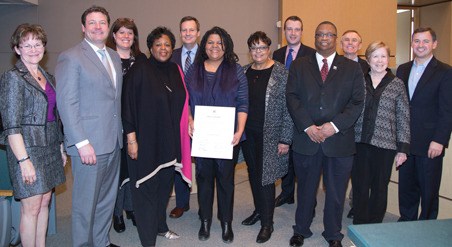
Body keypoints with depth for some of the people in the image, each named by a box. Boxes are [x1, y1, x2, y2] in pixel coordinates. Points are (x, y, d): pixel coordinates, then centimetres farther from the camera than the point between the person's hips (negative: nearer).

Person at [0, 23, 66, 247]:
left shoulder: (47, 77, 11)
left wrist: (61, 147, 12)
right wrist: (24, 160, -19)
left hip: (50, 148, 7)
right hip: (27, 149, -7)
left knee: (45, 202, 13)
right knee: (31, 208, 0)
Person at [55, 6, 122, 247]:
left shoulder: (114, 57, 14)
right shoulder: (70, 57, -8)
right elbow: (66, 102, -13)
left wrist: (120, 132, 8)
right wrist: (81, 142, -18)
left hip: (113, 141, 7)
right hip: (89, 143, -7)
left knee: (107, 198, 17)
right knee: (85, 202, 5)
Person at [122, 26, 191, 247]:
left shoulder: (175, 71, 8)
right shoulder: (140, 71, -9)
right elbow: (128, 105, -12)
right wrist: (131, 139, -15)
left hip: (170, 140, 6)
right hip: (146, 140, -5)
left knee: (165, 185, 16)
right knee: (146, 188, 3)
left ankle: (160, 226, 34)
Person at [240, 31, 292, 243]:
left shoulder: (281, 73, -8)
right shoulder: (243, 72, 6)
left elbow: (288, 108, -10)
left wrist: (285, 139, -13)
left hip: (270, 136, -5)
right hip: (248, 134, 5)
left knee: (266, 177, 1)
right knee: (253, 174, 15)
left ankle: (267, 223, 16)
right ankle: (259, 210, 36)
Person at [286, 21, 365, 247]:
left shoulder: (352, 68, 7)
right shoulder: (299, 66, 8)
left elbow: (357, 102, 0)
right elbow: (292, 97, -1)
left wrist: (334, 125, -13)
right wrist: (307, 127, -12)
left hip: (339, 140, 0)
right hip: (306, 139, 0)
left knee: (336, 192, 10)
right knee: (305, 189, 14)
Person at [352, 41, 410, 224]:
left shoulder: (397, 84, 2)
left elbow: (403, 118, 2)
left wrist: (403, 148, -2)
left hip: (385, 144, -1)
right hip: (359, 142, 1)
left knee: (379, 188, 9)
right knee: (359, 187, 6)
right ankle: (359, 226, 21)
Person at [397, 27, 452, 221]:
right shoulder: (402, 70, 11)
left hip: (429, 144, -4)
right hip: (405, 141, 5)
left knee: (428, 190, 6)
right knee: (406, 187, 14)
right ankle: (406, 222, 29)